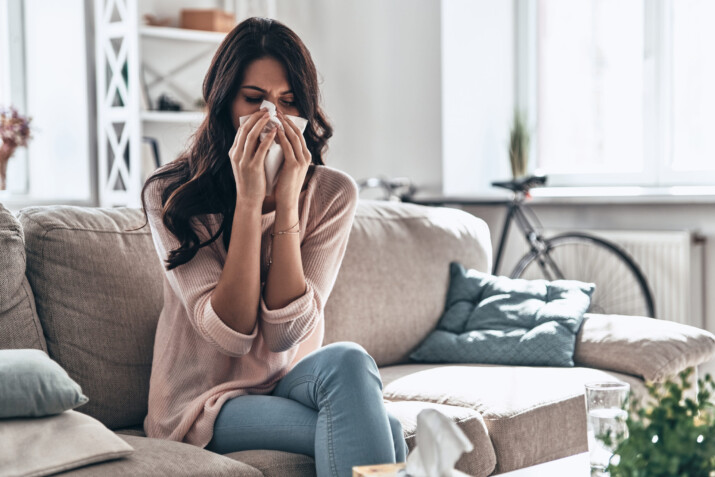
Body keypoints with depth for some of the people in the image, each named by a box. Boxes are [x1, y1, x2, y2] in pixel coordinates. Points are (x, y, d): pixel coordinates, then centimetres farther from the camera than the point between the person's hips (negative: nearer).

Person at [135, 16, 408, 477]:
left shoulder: (332, 193, -4)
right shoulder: (170, 195, -9)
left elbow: (287, 333, -14)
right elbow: (230, 334, -18)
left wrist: (287, 201, -20)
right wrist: (248, 199, -24)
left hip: (292, 382, 3)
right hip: (206, 402, -3)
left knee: (347, 361, -32)